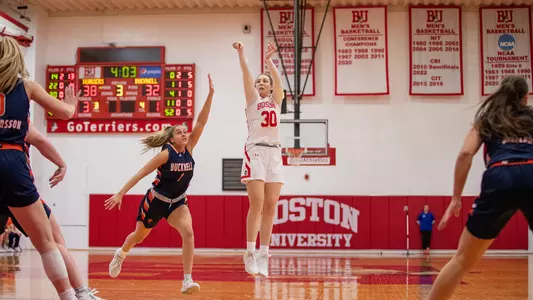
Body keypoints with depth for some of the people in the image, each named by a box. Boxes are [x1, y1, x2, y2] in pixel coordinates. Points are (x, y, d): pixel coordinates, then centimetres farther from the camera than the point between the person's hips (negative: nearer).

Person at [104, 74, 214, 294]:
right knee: (139, 236, 18)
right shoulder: (166, 154, -19)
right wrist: (120, 194, -22)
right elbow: (140, 174, -18)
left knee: (188, 233, -23)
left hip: (177, 202, 3)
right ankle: (120, 254, 52)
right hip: (156, 200, -3)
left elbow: (201, 122, -15)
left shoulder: (188, 150, -7)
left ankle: (187, 281, -24)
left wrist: (210, 94, -22)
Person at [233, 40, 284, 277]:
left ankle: (263, 255, 0)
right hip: (256, 151, -3)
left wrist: (269, 60, 4)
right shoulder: (253, 100, 12)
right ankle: (250, 253, -8)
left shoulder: (276, 101, 20)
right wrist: (241, 54, -10)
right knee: (257, 204, -13)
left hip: (274, 153, 4)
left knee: (270, 207, -2)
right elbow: (247, 76, -1)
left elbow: (277, 78, 7)